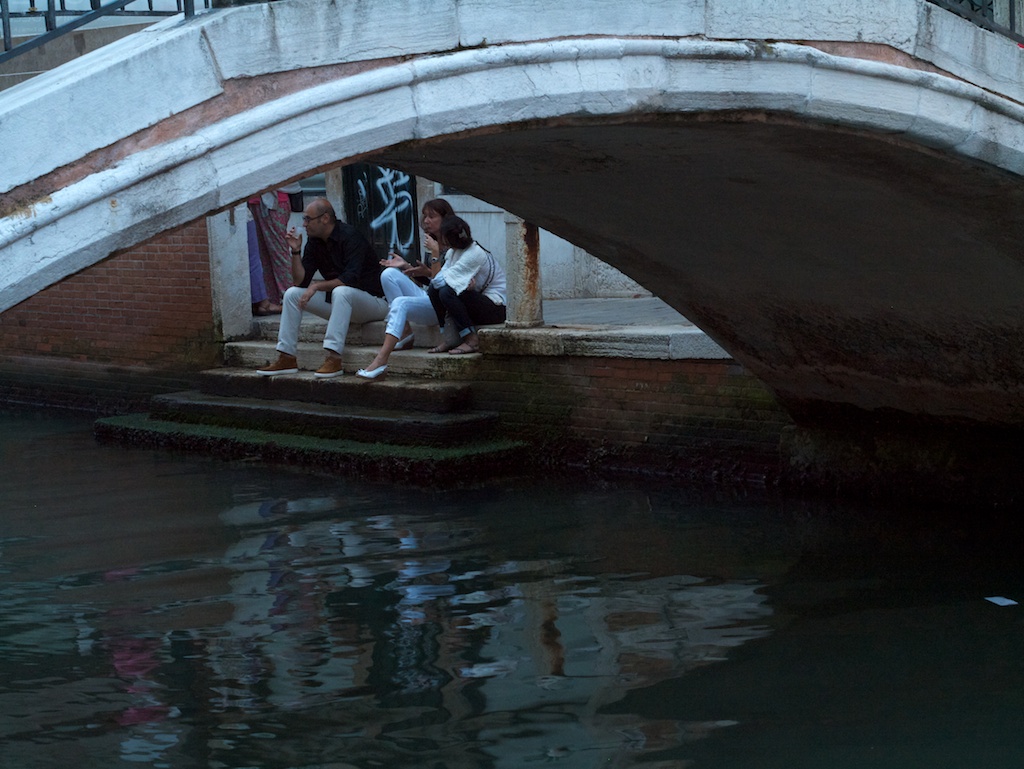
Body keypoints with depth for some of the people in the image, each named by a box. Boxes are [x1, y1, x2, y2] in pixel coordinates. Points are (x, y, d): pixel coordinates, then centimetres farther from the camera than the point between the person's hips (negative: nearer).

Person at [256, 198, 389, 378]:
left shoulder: (349, 236, -18)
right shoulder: (315, 242, 4)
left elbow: (350, 279, -30)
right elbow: (301, 281, 1)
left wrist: (317, 286, -30)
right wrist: (296, 251, -10)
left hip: (372, 301, -8)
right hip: (337, 301, 8)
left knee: (341, 291, -39)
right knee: (292, 293, -3)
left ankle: (334, 358, -44)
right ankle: (286, 358, -8)